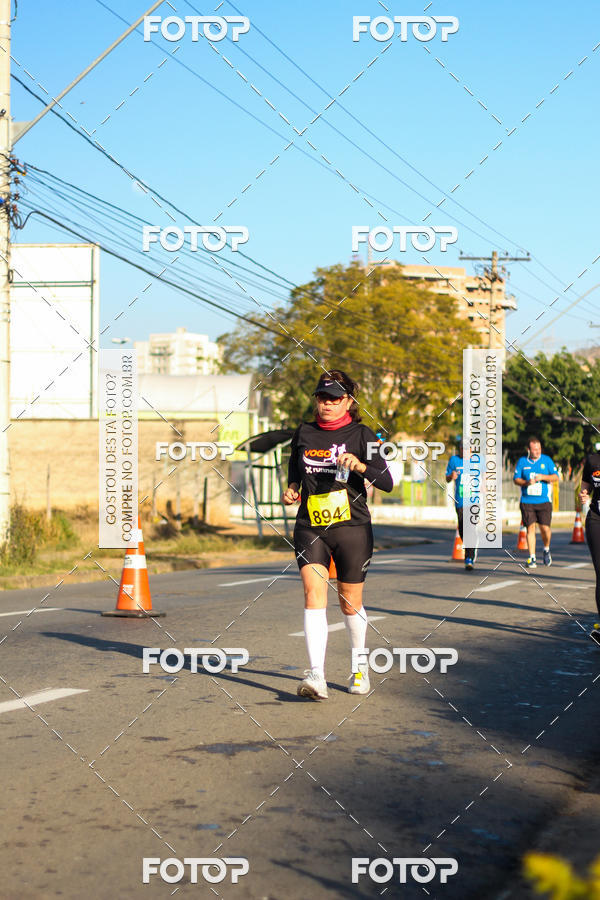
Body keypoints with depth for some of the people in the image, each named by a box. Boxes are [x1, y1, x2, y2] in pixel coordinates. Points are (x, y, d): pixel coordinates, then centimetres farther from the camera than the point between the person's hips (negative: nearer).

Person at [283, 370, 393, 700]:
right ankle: (316, 676, -25)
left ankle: (360, 668, 33)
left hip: (352, 527, -2)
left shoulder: (361, 434, 0)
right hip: (310, 526, 2)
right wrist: (292, 490, 5)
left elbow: (387, 482, -6)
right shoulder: (303, 433, 10)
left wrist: (360, 465, -23)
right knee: (313, 592, -18)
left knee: (350, 602, 8)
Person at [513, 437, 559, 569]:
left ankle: (546, 550, 24)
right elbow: (516, 479, 5)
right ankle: (532, 558, 2)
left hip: (544, 500, 0)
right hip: (527, 501, 0)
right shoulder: (522, 461, 5)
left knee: (545, 528, -5)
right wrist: (526, 482, -14)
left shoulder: (547, 460, 5)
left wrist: (543, 477, -14)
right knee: (530, 528, -4)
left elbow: (556, 476, 3)